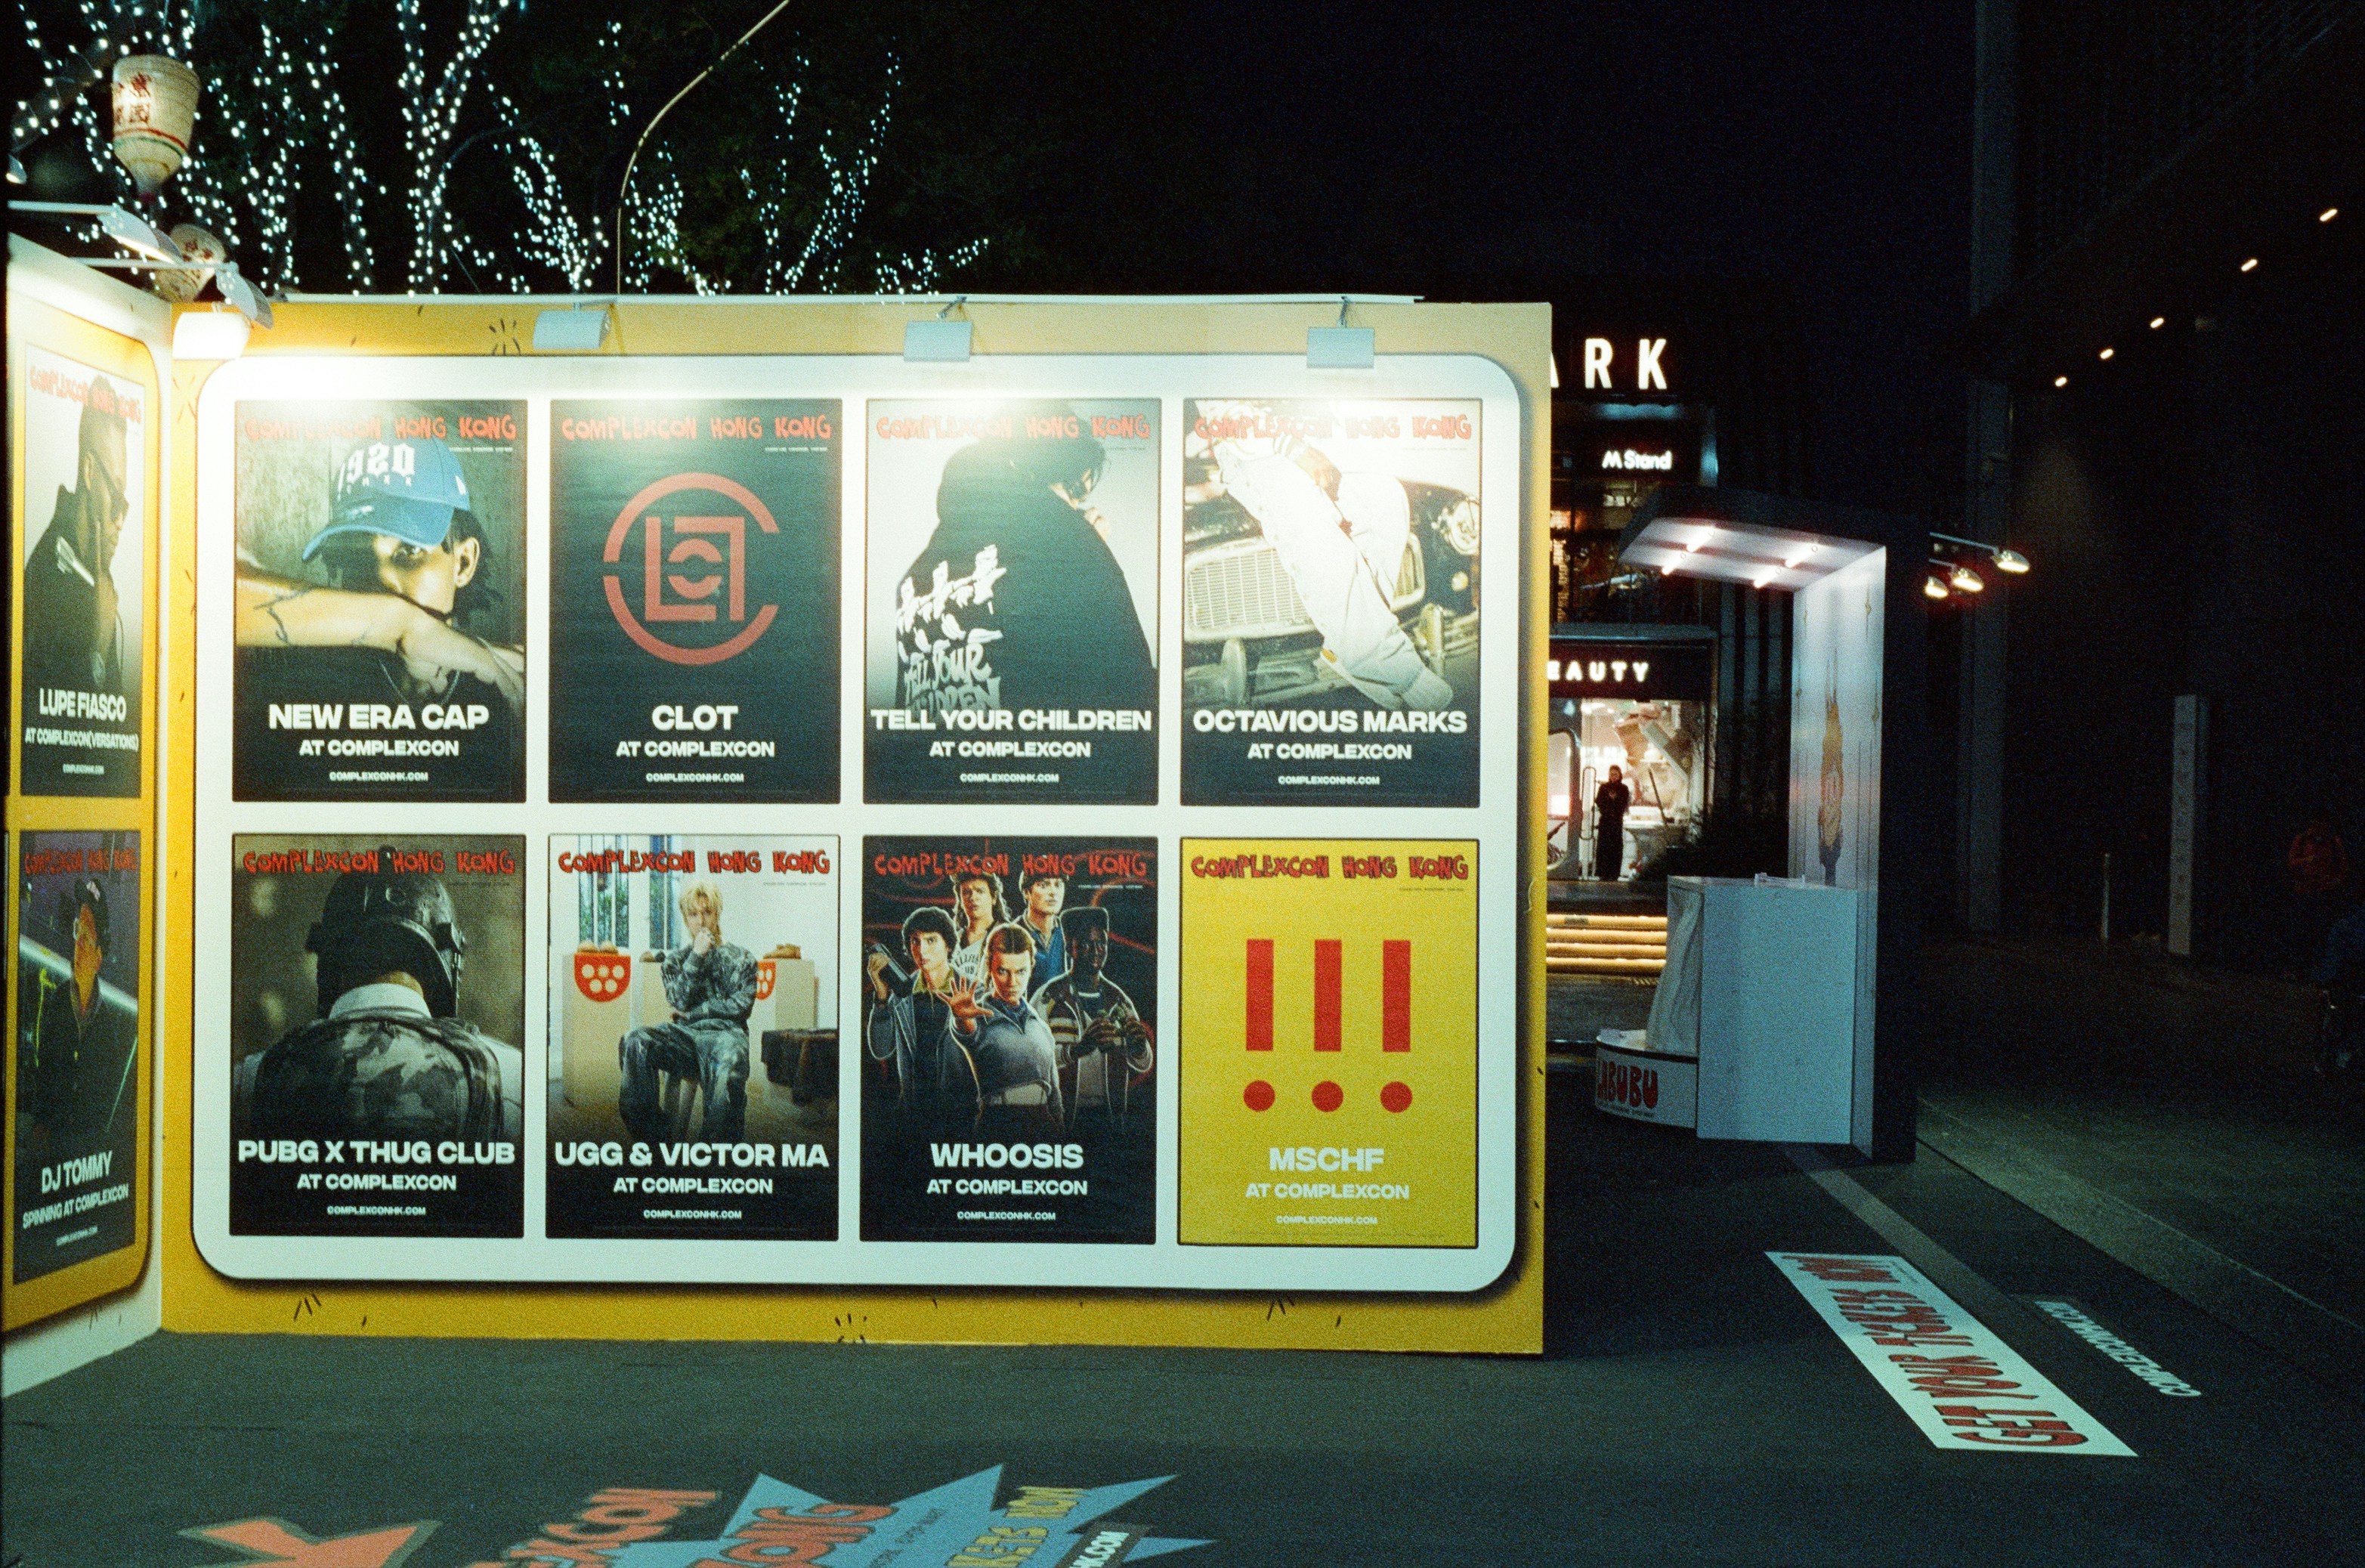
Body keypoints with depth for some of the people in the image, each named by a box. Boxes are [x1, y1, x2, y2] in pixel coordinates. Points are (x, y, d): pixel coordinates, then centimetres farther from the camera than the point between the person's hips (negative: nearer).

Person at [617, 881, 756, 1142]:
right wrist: (697, 956, 0)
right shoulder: (676, 959, 22)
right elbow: (680, 1001, 5)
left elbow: (742, 1005, 5)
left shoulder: (741, 958, 18)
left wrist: (695, 1012, 0)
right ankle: (650, 1135, -28)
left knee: (729, 1063, -42)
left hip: (725, 1032, -2)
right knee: (634, 1041, -31)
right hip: (685, 1035, 3)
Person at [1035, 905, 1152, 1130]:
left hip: (1110, 1114, 3)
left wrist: (1138, 1048, -9)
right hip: (1063, 1116, -3)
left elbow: (1143, 1068, 14)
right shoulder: (1049, 998, 1)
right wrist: (1079, 1049, -27)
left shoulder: (1118, 1000, 14)